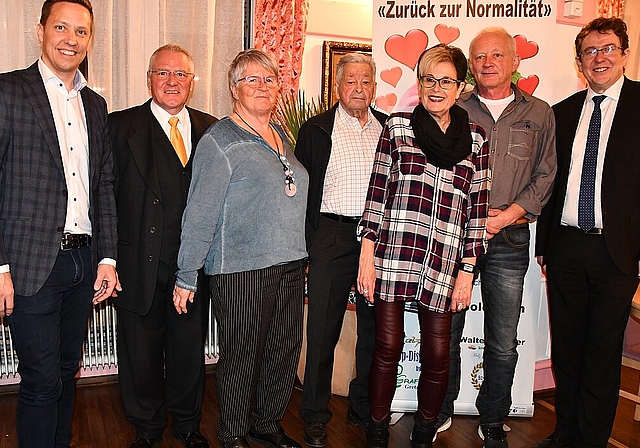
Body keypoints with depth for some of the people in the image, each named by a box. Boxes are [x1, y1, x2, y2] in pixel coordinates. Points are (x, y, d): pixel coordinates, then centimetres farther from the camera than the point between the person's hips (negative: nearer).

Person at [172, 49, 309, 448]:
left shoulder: (281, 136, 14)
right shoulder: (219, 142, -8)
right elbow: (200, 214, -11)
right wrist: (186, 276, -11)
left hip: (290, 264, 7)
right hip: (241, 269, -7)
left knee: (285, 349, 14)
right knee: (242, 355, 5)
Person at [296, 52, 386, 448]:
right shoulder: (316, 130, 3)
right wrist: (310, 242, -4)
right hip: (332, 238, -3)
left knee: (374, 329, 12)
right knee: (323, 330, 3)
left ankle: (364, 408, 29)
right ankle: (316, 416, 19)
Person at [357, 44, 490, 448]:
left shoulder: (475, 139, 9)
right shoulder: (397, 127, 6)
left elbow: (477, 209, 8)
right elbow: (377, 192, 3)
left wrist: (467, 271, 3)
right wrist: (367, 256, -2)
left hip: (443, 263, 1)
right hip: (392, 255, -1)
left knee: (437, 355, 7)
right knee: (388, 347, 5)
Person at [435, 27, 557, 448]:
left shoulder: (539, 114, 10)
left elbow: (544, 176, 7)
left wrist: (509, 214, -8)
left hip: (509, 240, 1)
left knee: (503, 345, 5)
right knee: (445, 334, 7)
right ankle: (440, 413, 26)